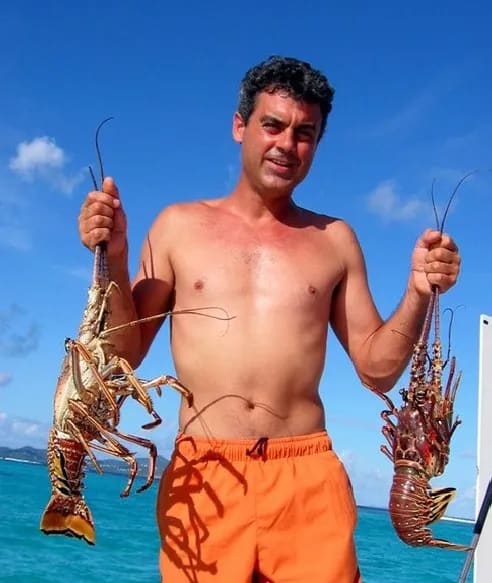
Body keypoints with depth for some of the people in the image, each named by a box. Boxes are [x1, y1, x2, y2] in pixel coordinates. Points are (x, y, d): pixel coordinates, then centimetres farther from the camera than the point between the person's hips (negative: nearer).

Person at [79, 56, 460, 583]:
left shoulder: (335, 239, 11)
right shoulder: (180, 224, 9)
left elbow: (377, 370, 11)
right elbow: (126, 354, 8)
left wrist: (418, 293, -4)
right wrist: (114, 258, -6)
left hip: (308, 479, 1)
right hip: (202, 476, 0)